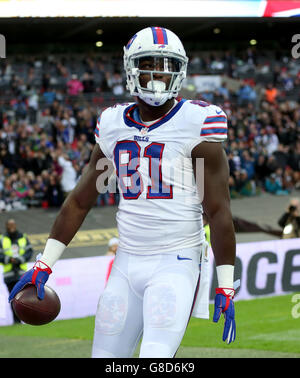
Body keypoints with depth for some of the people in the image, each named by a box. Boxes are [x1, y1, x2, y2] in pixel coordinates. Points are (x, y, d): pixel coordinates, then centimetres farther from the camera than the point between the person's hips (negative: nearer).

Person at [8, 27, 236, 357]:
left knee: (155, 358, -20)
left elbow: (218, 211, -7)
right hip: (127, 264, 6)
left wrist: (225, 288, -9)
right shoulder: (114, 126, 8)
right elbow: (79, 201, 15)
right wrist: (44, 265, 12)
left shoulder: (195, 125, -7)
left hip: (176, 264, -5)